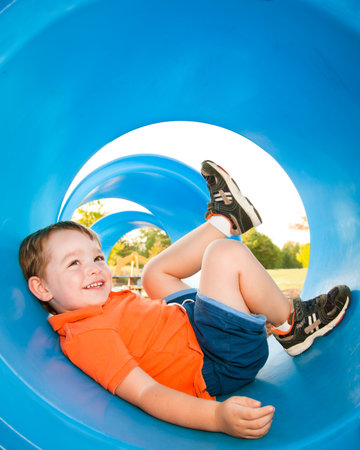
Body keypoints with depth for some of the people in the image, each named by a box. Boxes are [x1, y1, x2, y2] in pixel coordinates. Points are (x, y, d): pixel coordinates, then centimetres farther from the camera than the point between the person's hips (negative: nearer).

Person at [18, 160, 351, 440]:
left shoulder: (105, 303, 6)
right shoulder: (87, 338, -23)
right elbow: (145, 394, -31)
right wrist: (216, 416, -44)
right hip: (219, 364, -10)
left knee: (157, 271, 22)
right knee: (224, 254, -23)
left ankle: (225, 219, 32)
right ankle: (291, 323, -1)